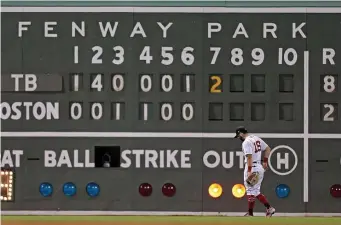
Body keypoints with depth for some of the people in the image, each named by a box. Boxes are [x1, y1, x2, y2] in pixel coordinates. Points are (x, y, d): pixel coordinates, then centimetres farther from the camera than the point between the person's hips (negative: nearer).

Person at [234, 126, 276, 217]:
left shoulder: (246, 142, -14)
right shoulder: (257, 139, 13)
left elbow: (249, 157, -23)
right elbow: (268, 149, 20)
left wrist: (249, 171, -26)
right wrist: (265, 162, 18)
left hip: (252, 167, -9)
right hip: (260, 167, 9)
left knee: (250, 191, -1)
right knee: (256, 191, 15)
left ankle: (250, 214, 3)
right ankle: (269, 208, 6)